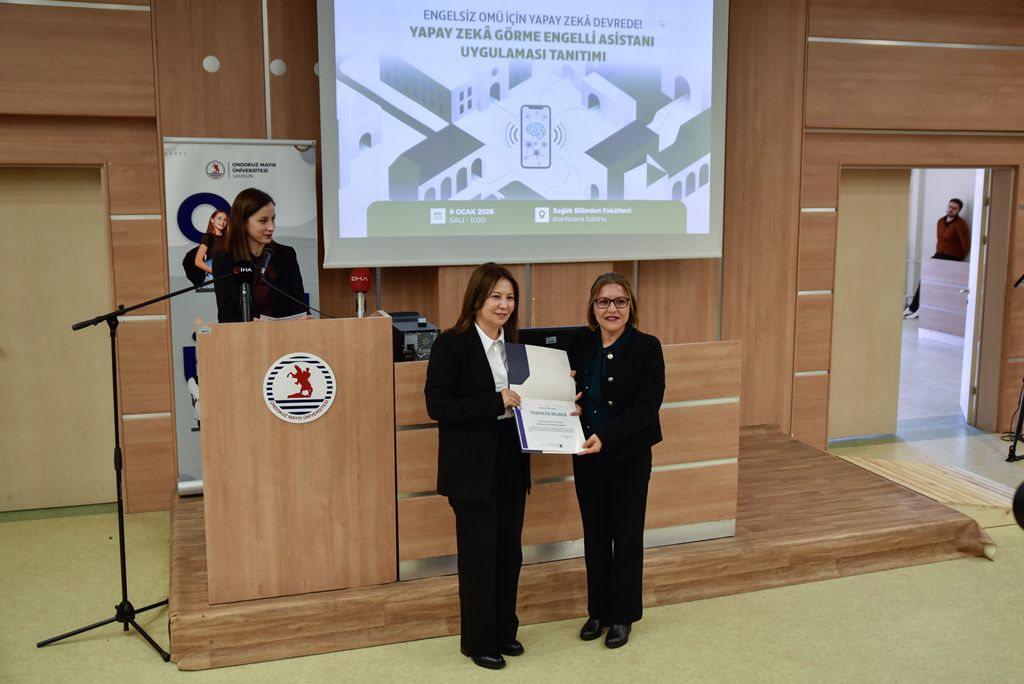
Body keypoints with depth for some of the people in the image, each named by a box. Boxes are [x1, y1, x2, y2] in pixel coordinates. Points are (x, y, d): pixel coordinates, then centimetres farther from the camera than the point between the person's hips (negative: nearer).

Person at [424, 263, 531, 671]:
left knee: (509, 552, 13)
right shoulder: (451, 344, -11)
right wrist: (496, 402, -23)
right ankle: (478, 641, 20)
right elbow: (438, 406, -18)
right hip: (473, 469, -6)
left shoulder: (514, 345, 9)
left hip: (511, 465, 6)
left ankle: (504, 631, 30)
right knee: (479, 555, 3)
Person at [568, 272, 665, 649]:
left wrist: (606, 436, -28)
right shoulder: (580, 344, 2)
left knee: (626, 536, 9)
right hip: (586, 457, 4)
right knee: (595, 535, 14)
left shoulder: (647, 348, -11)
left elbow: (647, 405, -18)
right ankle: (598, 610, 29)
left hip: (629, 457, -4)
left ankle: (623, 615, 24)